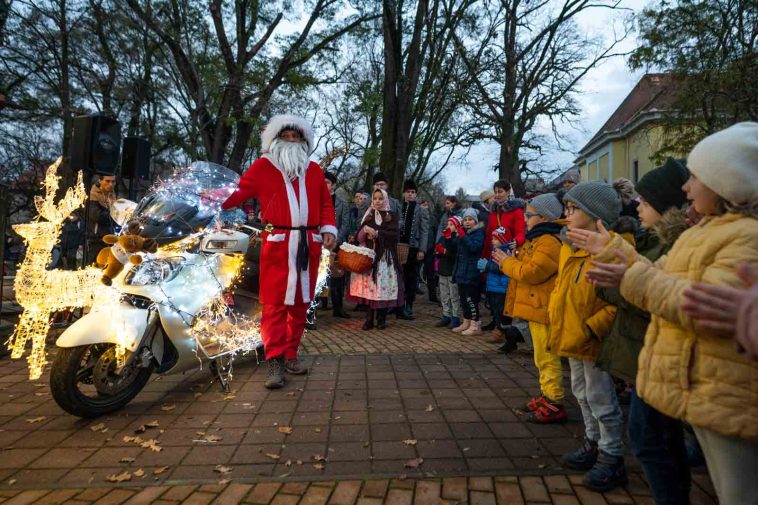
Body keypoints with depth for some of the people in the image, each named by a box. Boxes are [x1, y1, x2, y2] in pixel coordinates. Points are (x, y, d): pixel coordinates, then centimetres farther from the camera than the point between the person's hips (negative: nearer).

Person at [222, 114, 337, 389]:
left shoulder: (314, 170, 16)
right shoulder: (263, 166, 5)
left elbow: (326, 203, 16)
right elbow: (238, 192, -3)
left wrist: (329, 229, 3)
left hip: (309, 244, 4)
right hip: (277, 243, -4)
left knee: (301, 302, 9)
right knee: (275, 304, -6)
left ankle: (291, 355, 21)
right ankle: (275, 362, -1)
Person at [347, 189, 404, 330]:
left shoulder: (392, 216, 6)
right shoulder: (368, 215, 14)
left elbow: (395, 234, -7)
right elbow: (359, 236, 9)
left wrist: (377, 233, -14)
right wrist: (365, 230, -12)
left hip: (385, 256, -2)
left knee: (383, 285, -5)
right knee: (369, 285, -4)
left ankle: (381, 319, 6)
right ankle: (369, 319, 1)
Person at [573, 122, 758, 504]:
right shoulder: (706, 230, 14)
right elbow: (659, 279, 17)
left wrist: (634, 279, -24)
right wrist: (613, 250, 15)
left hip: (725, 397, -10)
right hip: (698, 390, 10)